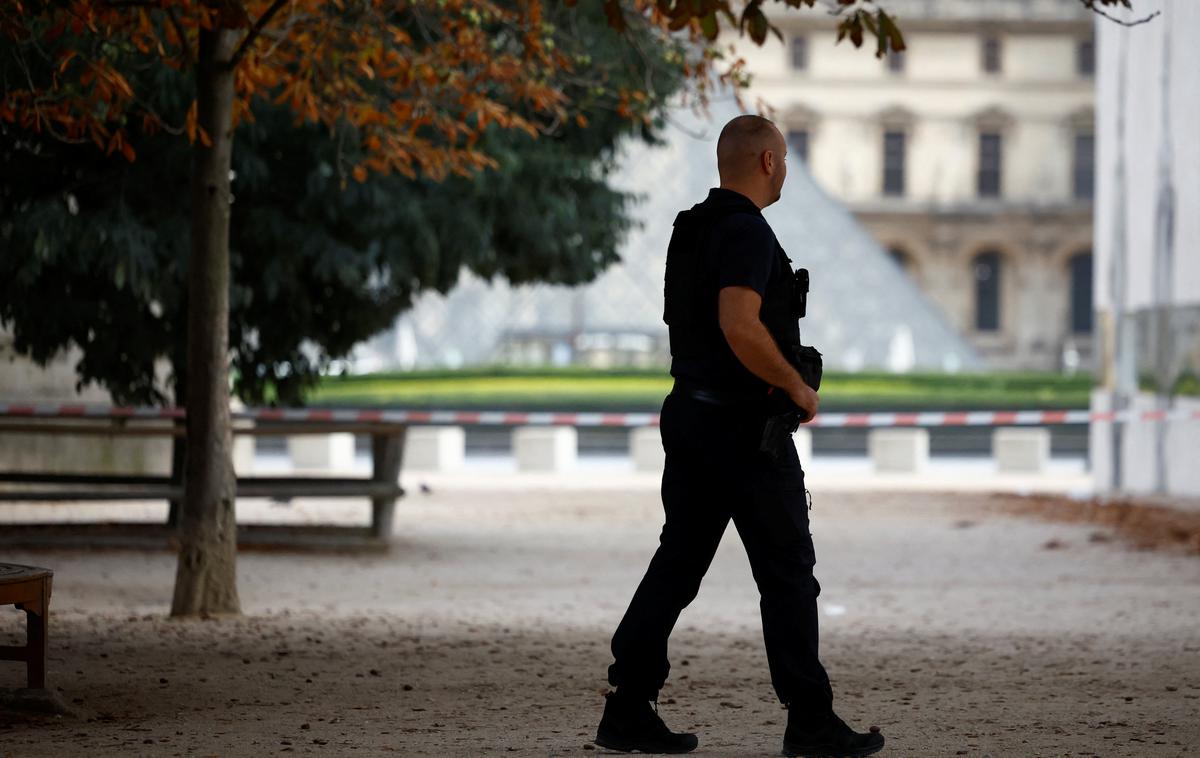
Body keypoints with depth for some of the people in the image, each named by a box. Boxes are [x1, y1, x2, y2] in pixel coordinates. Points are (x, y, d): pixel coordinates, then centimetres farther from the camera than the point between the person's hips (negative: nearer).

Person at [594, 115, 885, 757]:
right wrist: (797, 386, -15)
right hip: (743, 424, -9)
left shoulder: (691, 229, 14)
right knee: (787, 572, -1)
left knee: (677, 564, 9)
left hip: (689, 411, 9)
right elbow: (740, 326, -28)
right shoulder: (745, 231, -16)